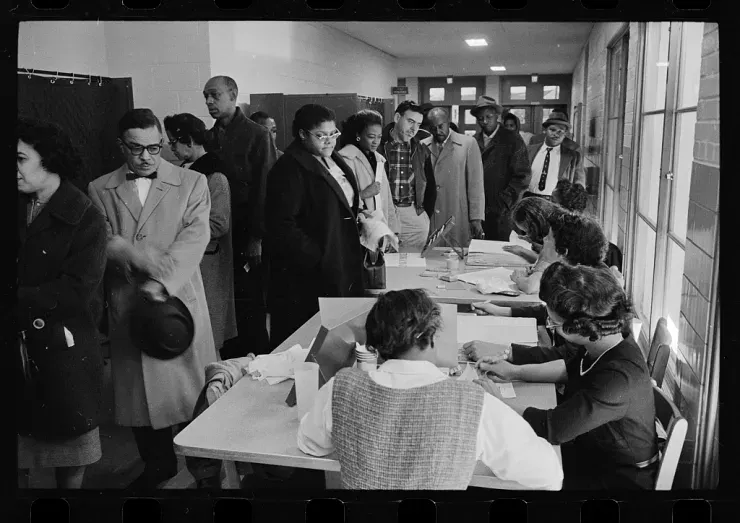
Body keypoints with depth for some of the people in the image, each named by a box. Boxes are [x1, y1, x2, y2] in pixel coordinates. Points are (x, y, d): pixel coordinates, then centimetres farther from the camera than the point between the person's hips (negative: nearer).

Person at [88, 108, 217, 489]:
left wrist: (163, 281, -24)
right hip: (126, 307, 2)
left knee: (192, 389, 5)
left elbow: (194, 239, -10)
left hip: (180, 301, -2)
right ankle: (158, 465, 33)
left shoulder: (191, 183, 1)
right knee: (138, 392, 12)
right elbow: (105, 243, -5)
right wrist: (155, 262, -18)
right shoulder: (99, 190, 7)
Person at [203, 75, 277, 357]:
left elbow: (264, 187, -8)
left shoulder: (256, 135, -2)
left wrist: (257, 236, -13)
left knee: (251, 307, 0)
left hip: (247, 238, -4)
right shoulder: (209, 138, 12)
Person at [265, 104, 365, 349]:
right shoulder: (289, 169, -13)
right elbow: (282, 226, -19)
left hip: (343, 270, 8)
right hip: (307, 277, -8)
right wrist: (316, 259, -18)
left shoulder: (334, 161, 15)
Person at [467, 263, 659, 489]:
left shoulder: (620, 376, -36)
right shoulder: (609, 341, -11)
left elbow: (552, 427, -33)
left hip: (615, 480, -7)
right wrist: (514, 371, 0)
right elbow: (569, 368, 10)